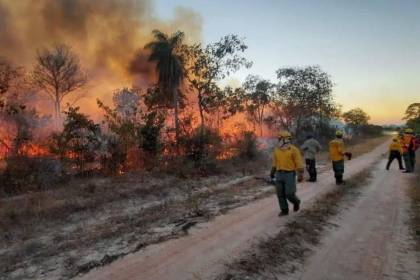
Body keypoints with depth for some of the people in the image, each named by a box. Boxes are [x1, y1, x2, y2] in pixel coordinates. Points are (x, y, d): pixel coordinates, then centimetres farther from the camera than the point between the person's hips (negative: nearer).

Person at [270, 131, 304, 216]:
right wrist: (272, 172, 15)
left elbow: (299, 163, -10)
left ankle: (296, 202, 27)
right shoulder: (277, 149, 6)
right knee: (280, 194, 3)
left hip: (290, 175, -5)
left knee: (289, 194, -5)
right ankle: (284, 210, 17)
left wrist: (300, 175, -14)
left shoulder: (294, 149, -10)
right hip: (279, 175, 5)